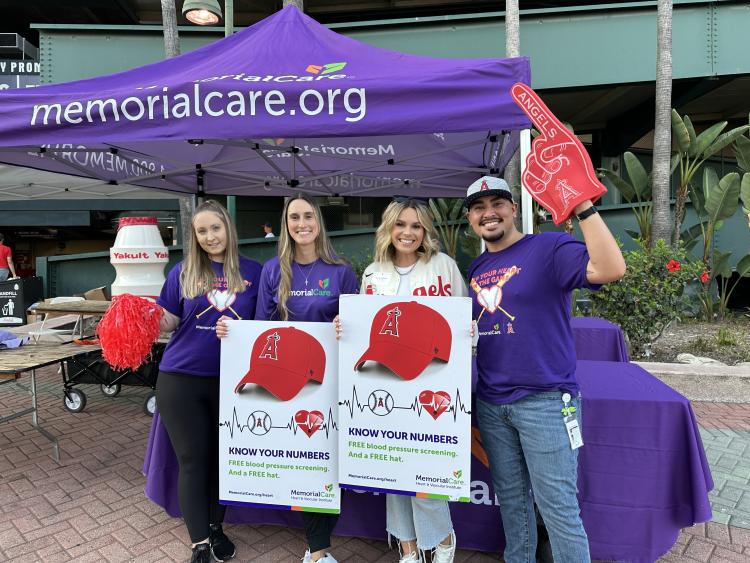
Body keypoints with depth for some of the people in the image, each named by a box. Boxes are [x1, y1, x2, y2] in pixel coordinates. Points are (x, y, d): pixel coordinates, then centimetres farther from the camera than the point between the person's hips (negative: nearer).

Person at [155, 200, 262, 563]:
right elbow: (169, 322, 1)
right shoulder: (183, 272, 0)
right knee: (193, 460, 8)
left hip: (231, 380, 1)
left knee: (223, 457, 15)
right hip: (181, 378, 0)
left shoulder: (254, 272, -1)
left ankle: (216, 527, 38)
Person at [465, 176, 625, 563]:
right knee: (510, 499, 20)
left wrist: (584, 207, -31)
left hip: (545, 401, -6)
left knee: (557, 506, 3)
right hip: (490, 404, 6)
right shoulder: (476, 268, 11)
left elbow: (611, 269, -26)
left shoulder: (548, 248, -9)